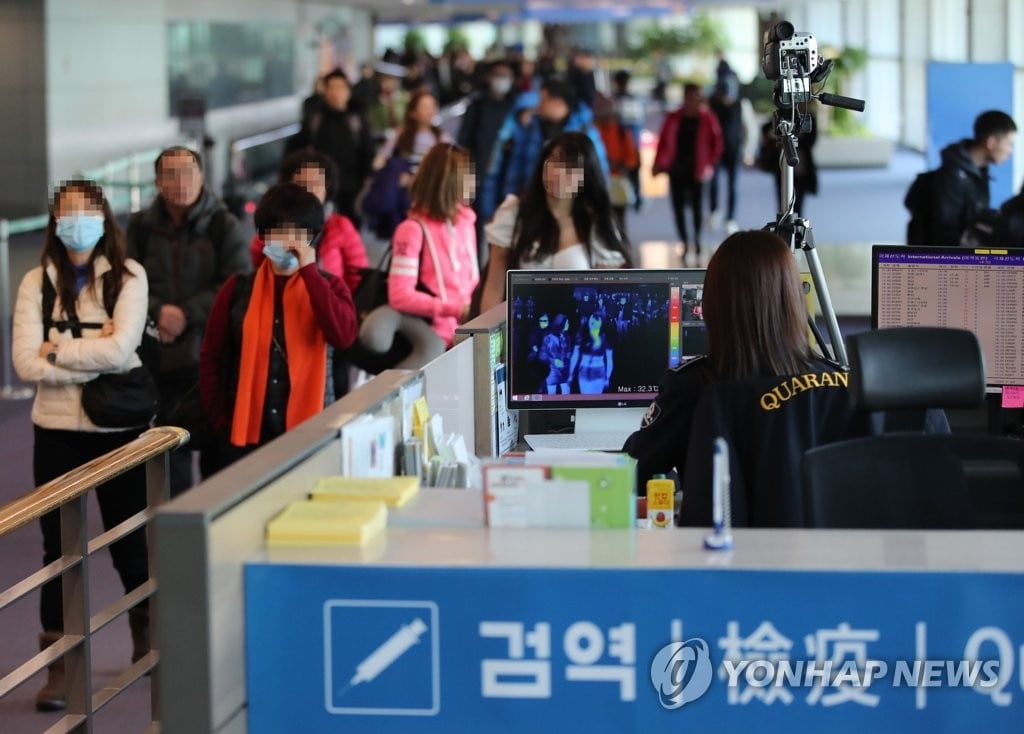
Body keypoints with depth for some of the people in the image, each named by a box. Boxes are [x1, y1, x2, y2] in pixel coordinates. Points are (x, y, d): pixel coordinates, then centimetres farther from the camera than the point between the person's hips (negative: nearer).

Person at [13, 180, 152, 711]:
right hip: (57, 429, 1)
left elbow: (121, 349, -15)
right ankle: (57, 667, 8)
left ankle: (144, 639, 33)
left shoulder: (128, 276, -2)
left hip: (119, 428, -1)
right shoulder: (37, 282, 1)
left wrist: (58, 352, -10)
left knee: (129, 541, 11)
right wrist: (94, 357, -14)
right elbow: (26, 363, -9)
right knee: (59, 547, 3)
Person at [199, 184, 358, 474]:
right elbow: (211, 357, 8)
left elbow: (343, 337, -17)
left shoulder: (329, 286, 3)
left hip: (308, 430, -1)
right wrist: (219, 420, -1)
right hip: (243, 432, 1)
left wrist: (309, 271, -14)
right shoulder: (238, 288, 5)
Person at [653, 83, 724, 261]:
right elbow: (663, 143, 5)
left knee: (697, 205, -1)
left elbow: (717, 144, 2)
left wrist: (709, 164, -6)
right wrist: (659, 164, -5)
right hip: (676, 169, 2)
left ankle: (697, 238, 20)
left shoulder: (707, 119, -1)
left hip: (697, 171, -2)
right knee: (678, 206, 2)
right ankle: (685, 242, 12)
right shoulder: (674, 119, 4)